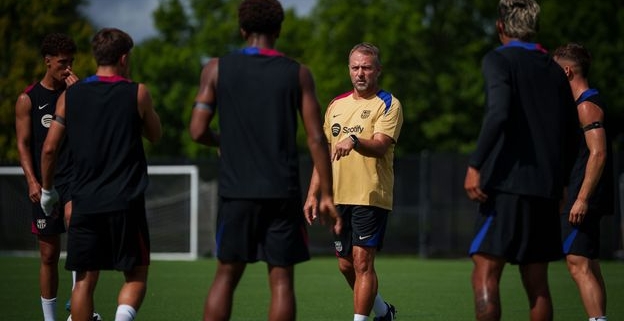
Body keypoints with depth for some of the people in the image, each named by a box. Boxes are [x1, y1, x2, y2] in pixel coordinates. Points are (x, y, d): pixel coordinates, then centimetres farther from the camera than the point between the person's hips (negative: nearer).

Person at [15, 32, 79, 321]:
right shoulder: (28, 99, 3)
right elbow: (23, 144, 0)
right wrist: (32, 182, -11)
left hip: (74, 175, 0)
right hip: (45, 183, 0)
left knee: (73, 216, -32)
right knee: (49, 255, 5)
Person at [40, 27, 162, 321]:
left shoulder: (70, 96, 4)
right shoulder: (137, 93, -2)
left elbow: (50, 148, 5)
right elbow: (155, 134, 13)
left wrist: (47, 190, 18)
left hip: (85, 201, 2)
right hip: (126, 203, -2)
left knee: (85, 280, 8)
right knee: (136, 276, 7)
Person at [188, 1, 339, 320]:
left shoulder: (217, 69, 2)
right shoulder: (297, 73, 3)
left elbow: (198, 131, -2)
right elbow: (316, 139, -2)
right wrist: (326, 195, 2)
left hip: (237, 189, 1)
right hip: (283, 191, -1)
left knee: (226, 276, 9)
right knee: (281, 279, 2)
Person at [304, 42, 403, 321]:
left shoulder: (388, 104, -4)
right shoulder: (336, 105, 15)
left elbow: (380, 145, -21)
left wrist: (354, 141, -40)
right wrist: (313, 194, 13)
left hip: (371, 197, -7)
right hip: (339, 198, 7)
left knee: (362, 262, -11)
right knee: (345, 264, 12)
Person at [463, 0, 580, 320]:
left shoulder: (499, 60, -2)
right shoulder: (554, 70, 16)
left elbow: (498, 114, -19)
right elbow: (570, 136, 17)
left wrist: (475, 165, -18)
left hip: (508, 183, -6)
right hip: (546, 191, 6)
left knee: (485, 275, -9)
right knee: (537, 286, 9)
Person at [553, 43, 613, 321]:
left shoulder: (587, 105, -13)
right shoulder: (585, 103, 19)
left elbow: (598, 153, -22)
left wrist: (582, 199, -26)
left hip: (583, 199, -11)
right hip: (582, 197, 11)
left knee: (579, 264, -16)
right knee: (588, 267, 13)